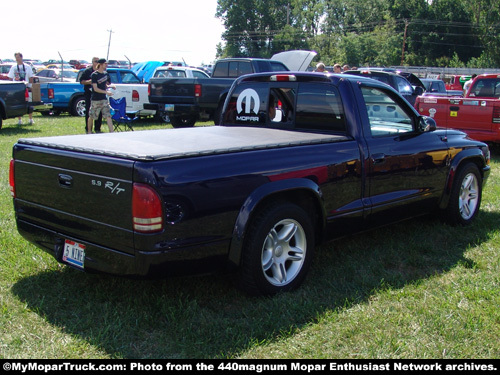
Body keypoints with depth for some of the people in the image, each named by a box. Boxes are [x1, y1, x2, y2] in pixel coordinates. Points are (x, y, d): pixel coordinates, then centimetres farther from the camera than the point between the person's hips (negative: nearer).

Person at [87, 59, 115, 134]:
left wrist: (110, 86, 1)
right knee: (91, 116, 7)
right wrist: (106, 92, -25)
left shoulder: (106, 74, 8)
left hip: (104, 99, 5)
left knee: (108, 116, -5)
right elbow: (95, 89, -17)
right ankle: (89, 131, 25)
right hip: (95, 99, -5)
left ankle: (111, 132, -9)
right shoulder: (94, 75, -12)